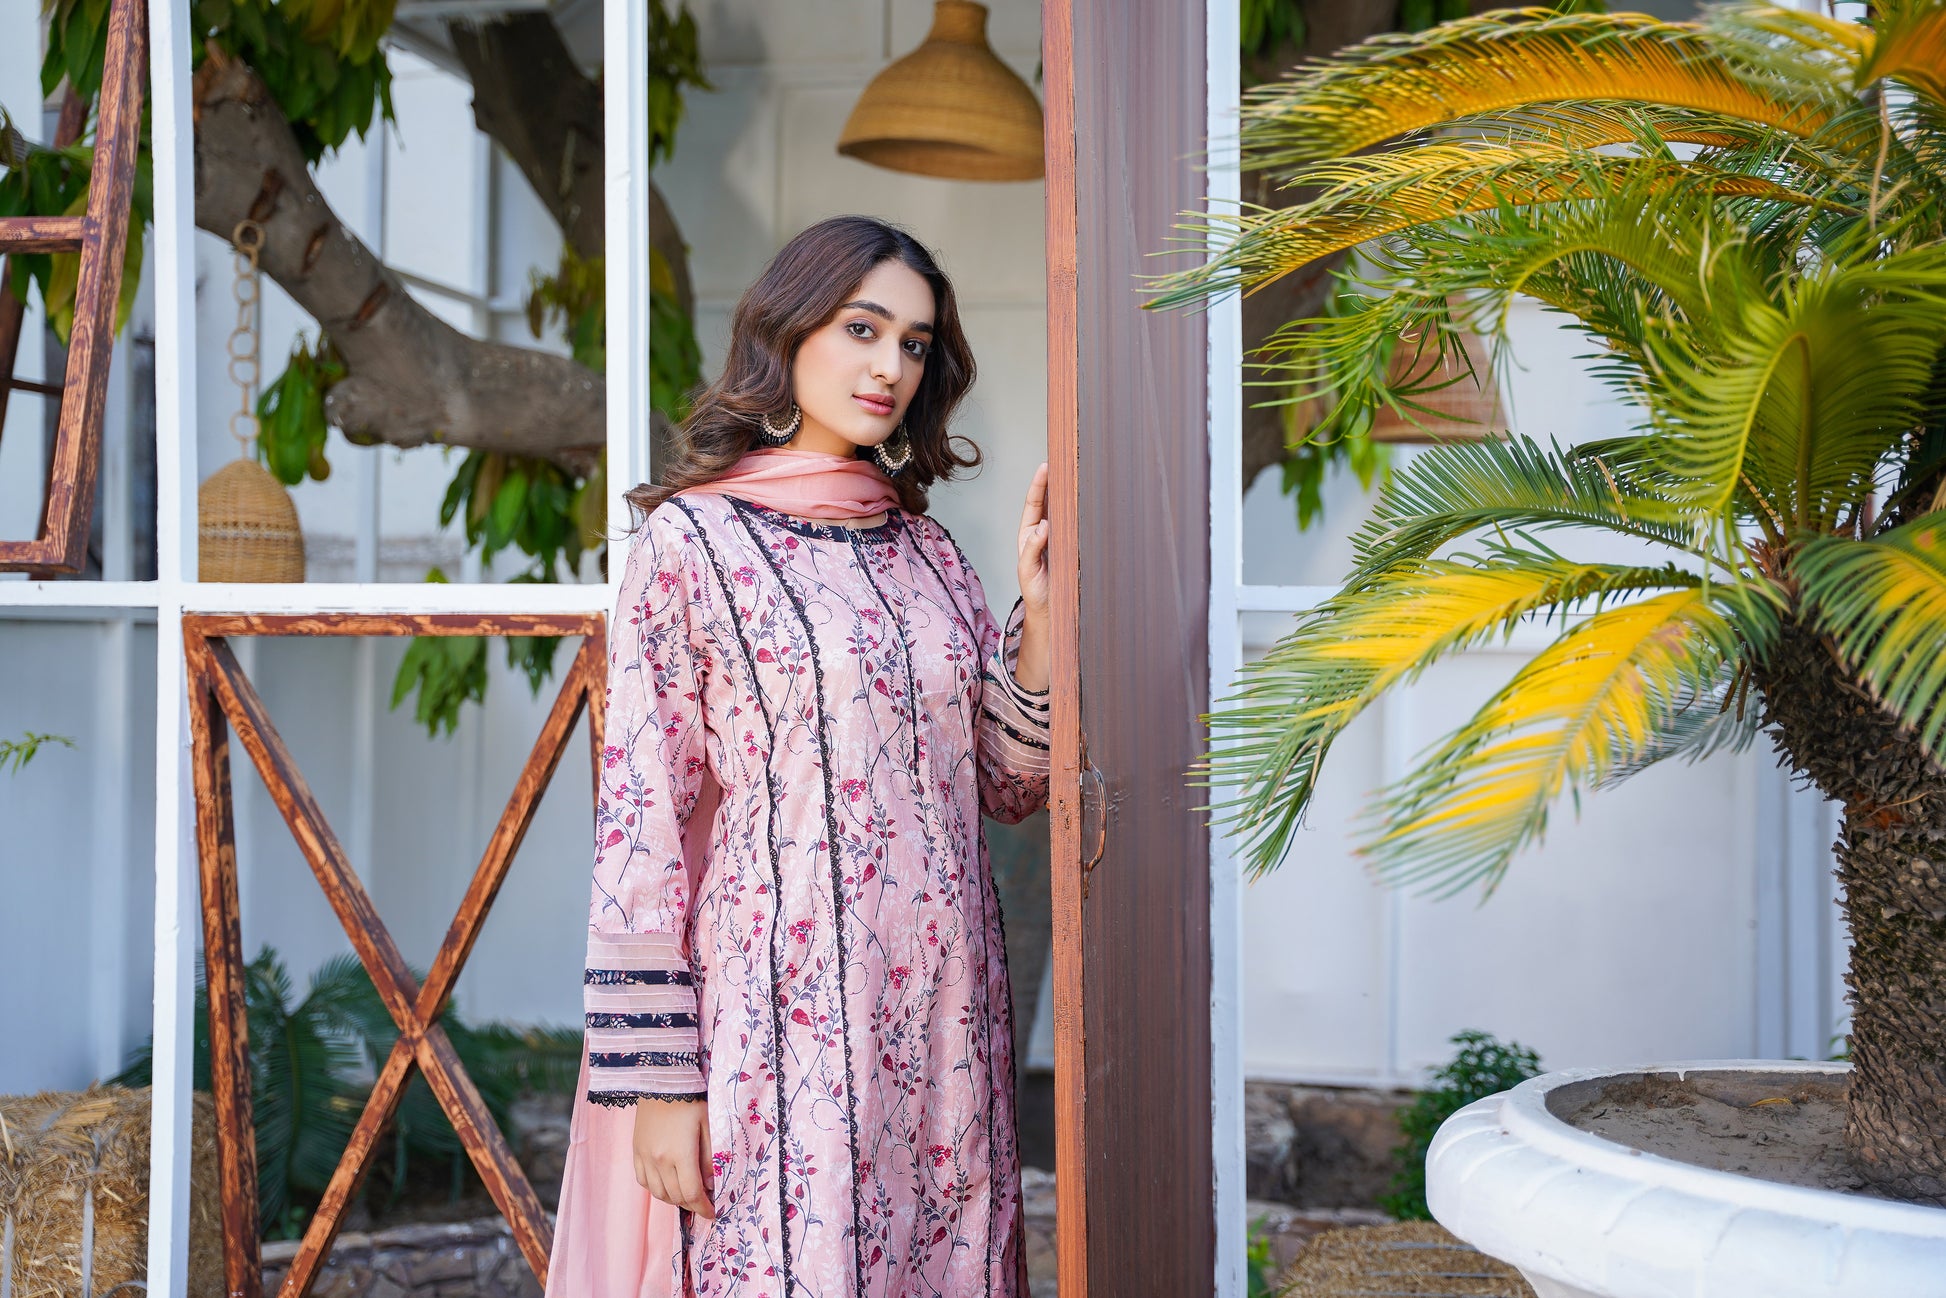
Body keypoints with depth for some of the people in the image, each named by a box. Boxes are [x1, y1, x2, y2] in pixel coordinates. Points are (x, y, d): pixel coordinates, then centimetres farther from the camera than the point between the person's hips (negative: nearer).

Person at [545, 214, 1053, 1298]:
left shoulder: (927, 549, 12)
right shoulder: (691, 538, -3)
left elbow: (1007, 786, 12)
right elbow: (642, 820, -7)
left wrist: (1042, 612, -2)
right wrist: (653, 1078, -11)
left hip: (945, 1028, 5)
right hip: (776, 1023, -5)